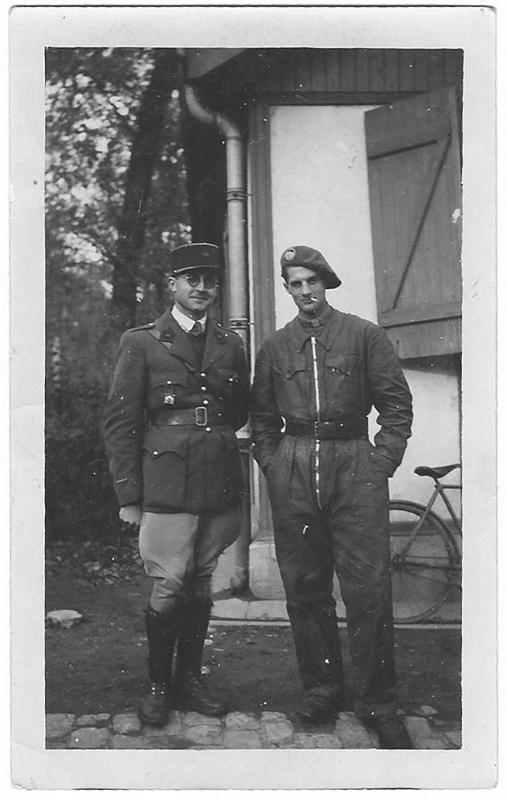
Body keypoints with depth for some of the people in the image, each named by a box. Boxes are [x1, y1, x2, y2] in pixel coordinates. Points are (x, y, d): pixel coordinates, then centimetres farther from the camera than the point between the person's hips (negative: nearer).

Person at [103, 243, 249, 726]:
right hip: (167, 486, -4)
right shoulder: (141, 343, 0)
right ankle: (158, 686, 18)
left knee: (201, 586, 12)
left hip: (219, 486, 4)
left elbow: (241, 412, 24)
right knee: (168, 588, -1)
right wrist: (128, 496, -6)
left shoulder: (230, 344, 12)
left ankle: (190, 679, 26)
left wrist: (208, 434, 11)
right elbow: (119, 422, -3)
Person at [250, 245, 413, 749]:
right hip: (292, 475, 3)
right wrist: (271, 466, 5)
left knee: (368, 591, -5)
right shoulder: (274, 348, 13)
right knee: (304, 589, 6)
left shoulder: (364, 335, 6)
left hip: (355, 466, -2)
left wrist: (380, 466, -5)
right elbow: (261, 418, 18)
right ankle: (321, 689, 20)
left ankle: (378, 703, 7)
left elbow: (397, 406, 4)